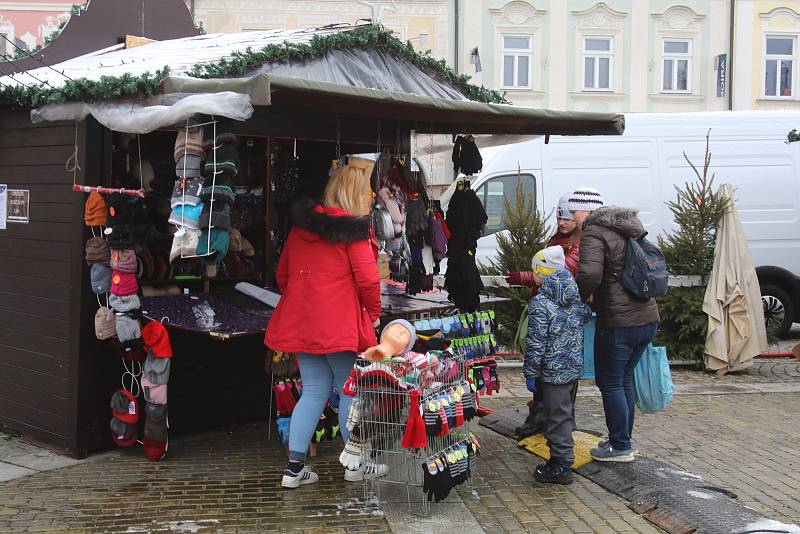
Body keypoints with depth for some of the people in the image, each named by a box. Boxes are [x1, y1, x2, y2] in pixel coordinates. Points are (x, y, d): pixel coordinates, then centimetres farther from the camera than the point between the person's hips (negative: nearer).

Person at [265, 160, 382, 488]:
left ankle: (294, 467, 10)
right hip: (340, 323, -6)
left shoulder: (301, 225, 11)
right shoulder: (354, 230, -9)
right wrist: (373, 314, 2)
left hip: (301, 322, 6)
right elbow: (367, 279, -13)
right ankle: (357, 464, 18)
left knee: (314, 390, 12)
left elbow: (282, 274, 16)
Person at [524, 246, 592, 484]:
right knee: (566, 411, 19)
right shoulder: (577, 297, 3)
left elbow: (536, 343, -16)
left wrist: (530, 373, -9)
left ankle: (561, 466, 5)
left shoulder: (540, 303, -17)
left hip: (553, 371, -7)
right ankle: (563, 454, 32)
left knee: (557, 416, 0)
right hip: (575, 366, 8)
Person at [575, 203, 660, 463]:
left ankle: (620, 447, 10)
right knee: (625, 379, 20)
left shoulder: (594, 233, -11)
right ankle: (623, 439, 29)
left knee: (610, 383, 4)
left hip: (618, 322, -8)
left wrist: (582, 294, -8)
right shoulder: (629, 231, 16)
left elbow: (589, 275, -28)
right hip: (648, 318, 9)